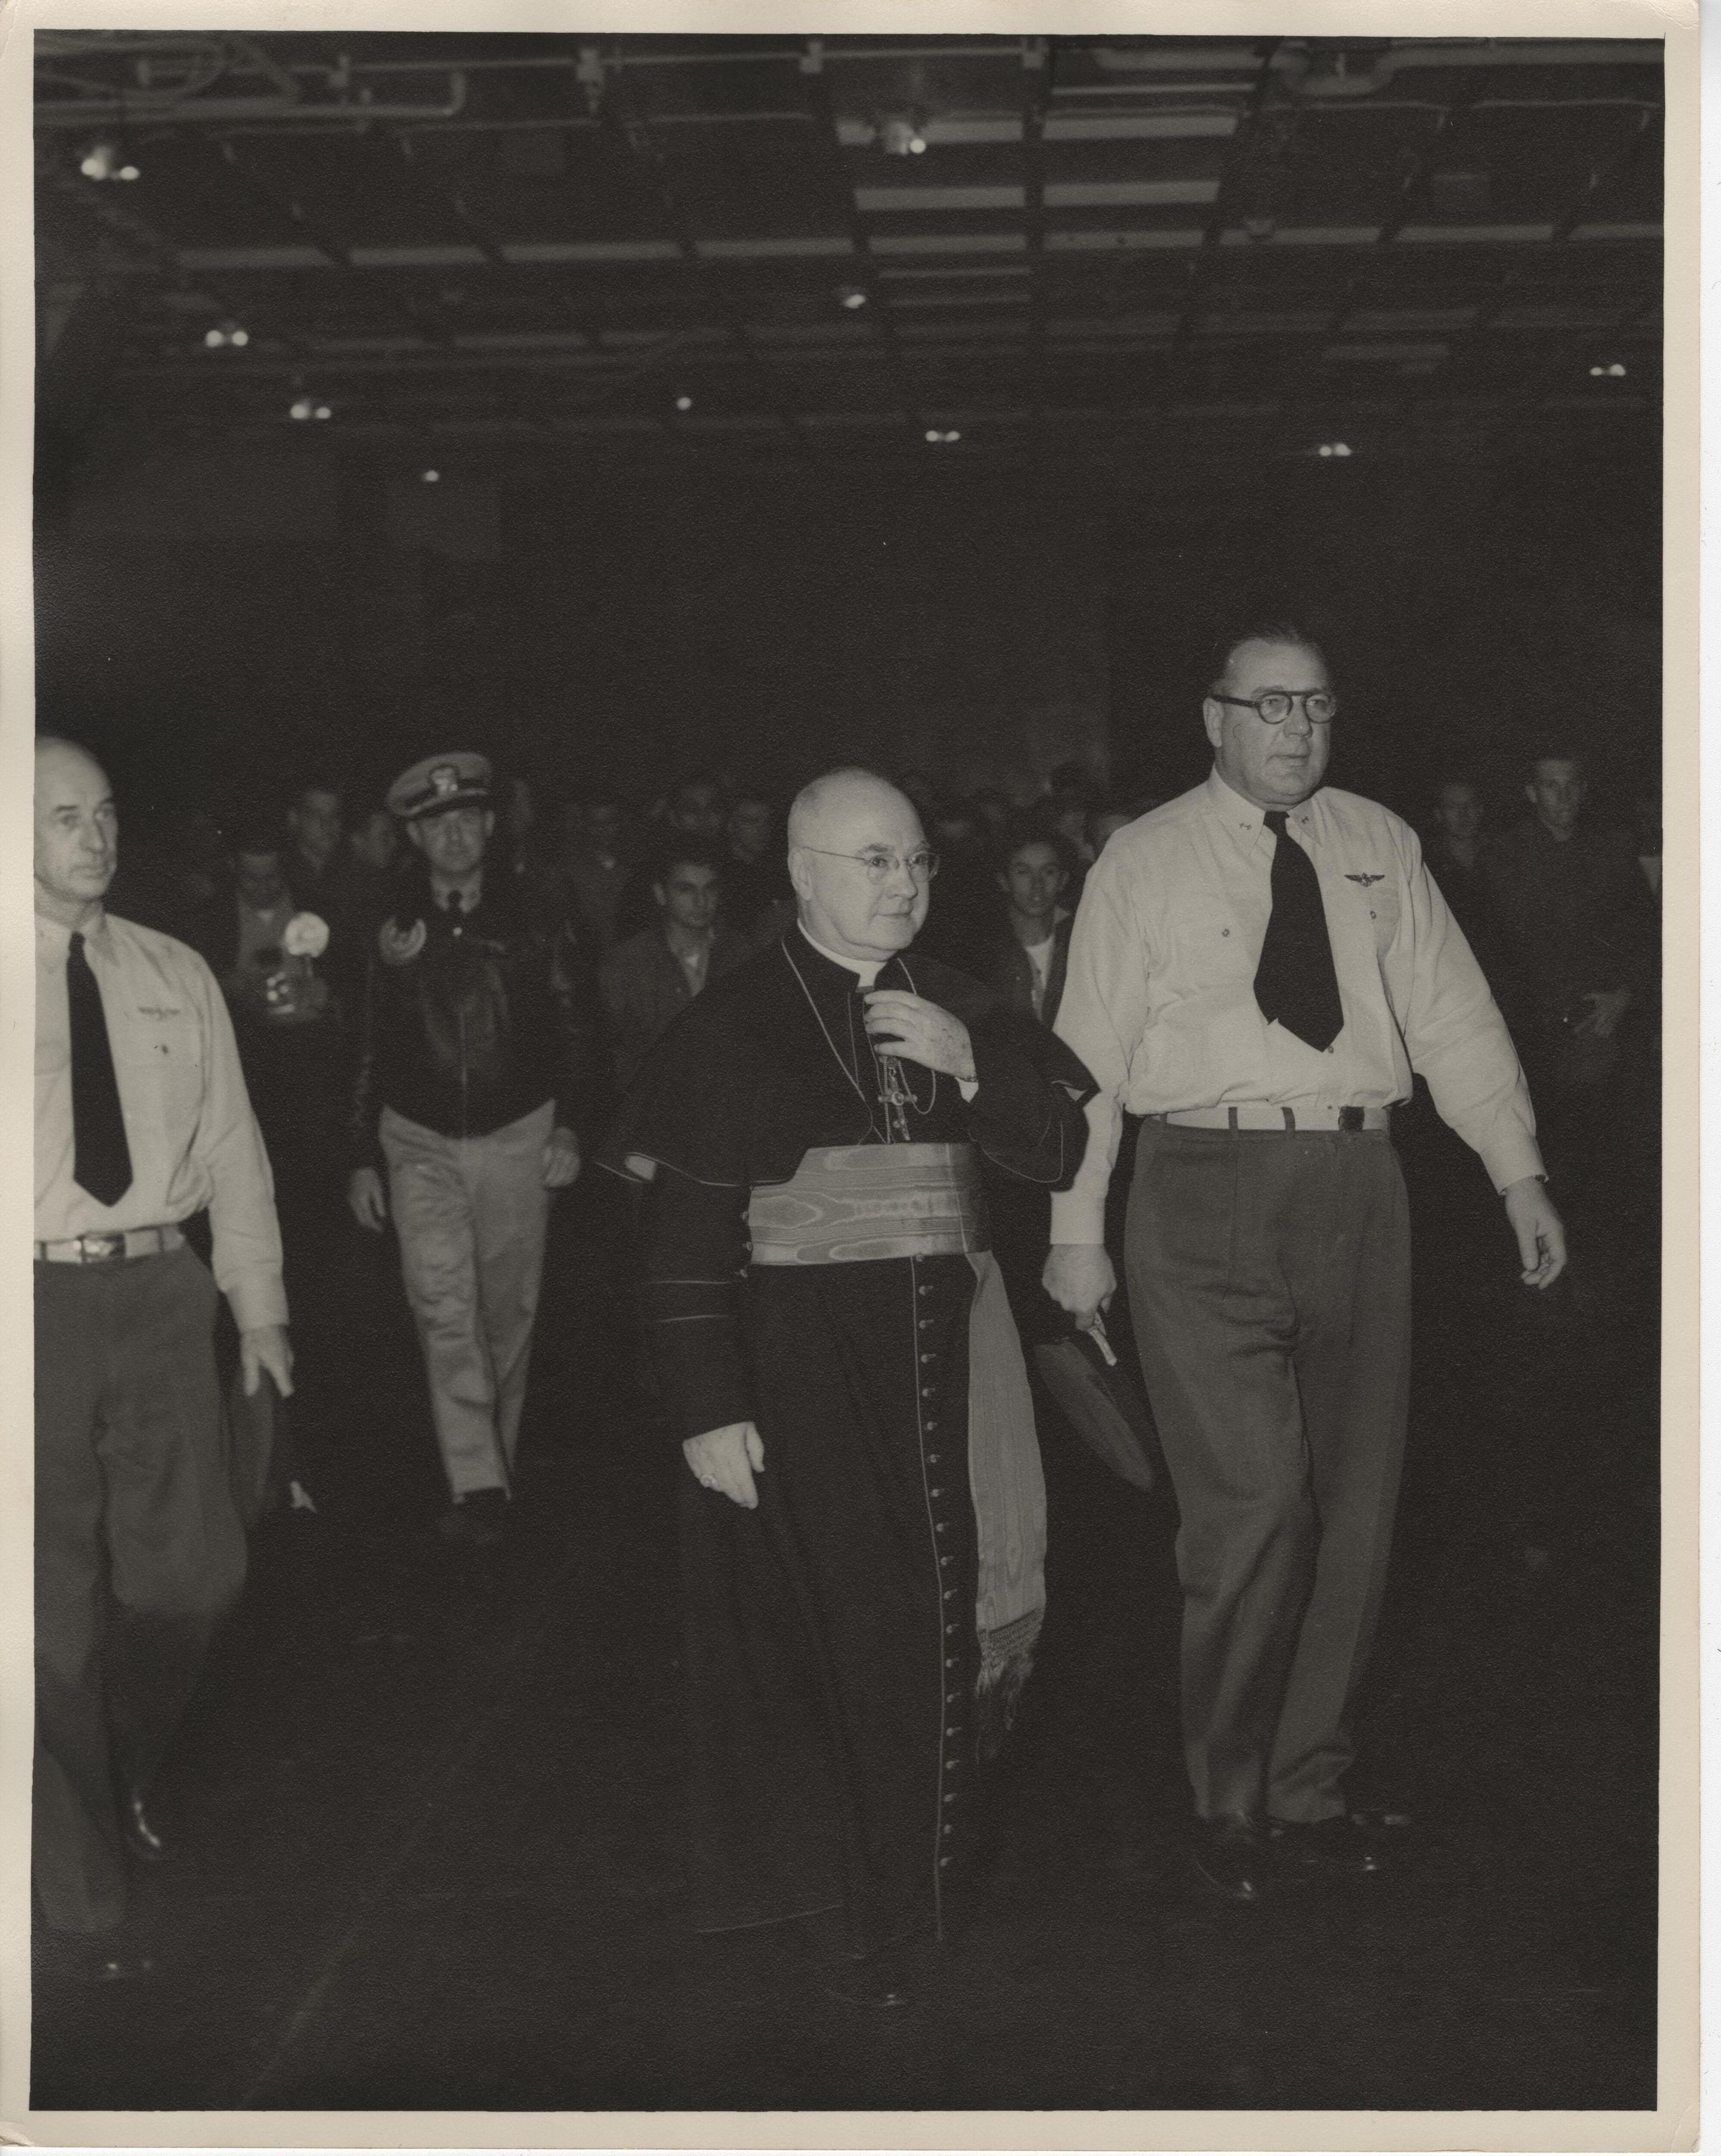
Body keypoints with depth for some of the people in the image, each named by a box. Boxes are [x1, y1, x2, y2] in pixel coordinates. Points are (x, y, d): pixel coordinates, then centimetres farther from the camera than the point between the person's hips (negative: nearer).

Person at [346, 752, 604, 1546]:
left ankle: (497, 1462, 24)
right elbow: (367, 1051, 7)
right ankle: (478, 1486, -16)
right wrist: (362, 1159, 5)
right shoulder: (391, 932, 1)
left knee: (508, 1308, 7)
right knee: (442, 1308, -13)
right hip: (421, 1142, 0)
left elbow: (576, 1031, 5)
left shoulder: (531, 923, 0)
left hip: (517, 1133, 0)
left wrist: (568, 1126, -5)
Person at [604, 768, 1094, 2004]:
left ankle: (927, 1874, 28)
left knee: (945, 1616, 8)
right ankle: (849, 1911, 12)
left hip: (943, 1355, 5)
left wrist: (969, 1064, -13)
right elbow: (682, 1236, -8)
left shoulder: (957, 1009, 9)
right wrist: (709, 1408, -13)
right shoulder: (736, 1029, -6)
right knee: (835, 1635, -3)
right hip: (801, 1364, -4)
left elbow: (1058, 1151, 5)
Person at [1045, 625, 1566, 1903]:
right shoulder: (1145, 864, 3)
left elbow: (1452, 1014, 9)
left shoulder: (1380, 848, 12)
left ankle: (1310, 1787, 22)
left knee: (1355, 1509, 7)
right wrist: (1077, 1231, -2)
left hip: (1357, 1190, 4)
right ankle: (1231, 1804, 7)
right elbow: (1091, 1052, 1)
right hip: (1207, 1189, -4)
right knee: (1252, 1501, -10)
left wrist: (1518, 1171, 1)